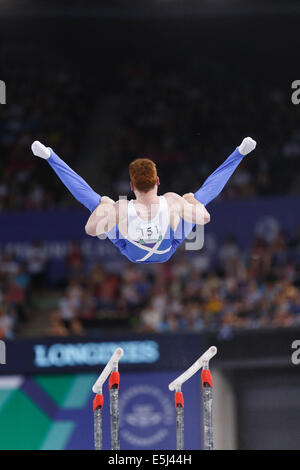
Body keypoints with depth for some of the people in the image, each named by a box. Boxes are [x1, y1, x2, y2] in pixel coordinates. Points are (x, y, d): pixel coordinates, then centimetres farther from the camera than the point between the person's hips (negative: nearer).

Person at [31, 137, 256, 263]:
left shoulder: (119, 209, -42)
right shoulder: (173, 202, -40)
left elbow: (90, 230, -28)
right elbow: (205, 218, -25)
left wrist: (103, 205, -11)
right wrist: (191, 200, -4)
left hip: (133, 255, 0)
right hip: (167, 252, 0)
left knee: (91, 199, 3)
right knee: (203, 195, 4)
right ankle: (240, 153, 18)